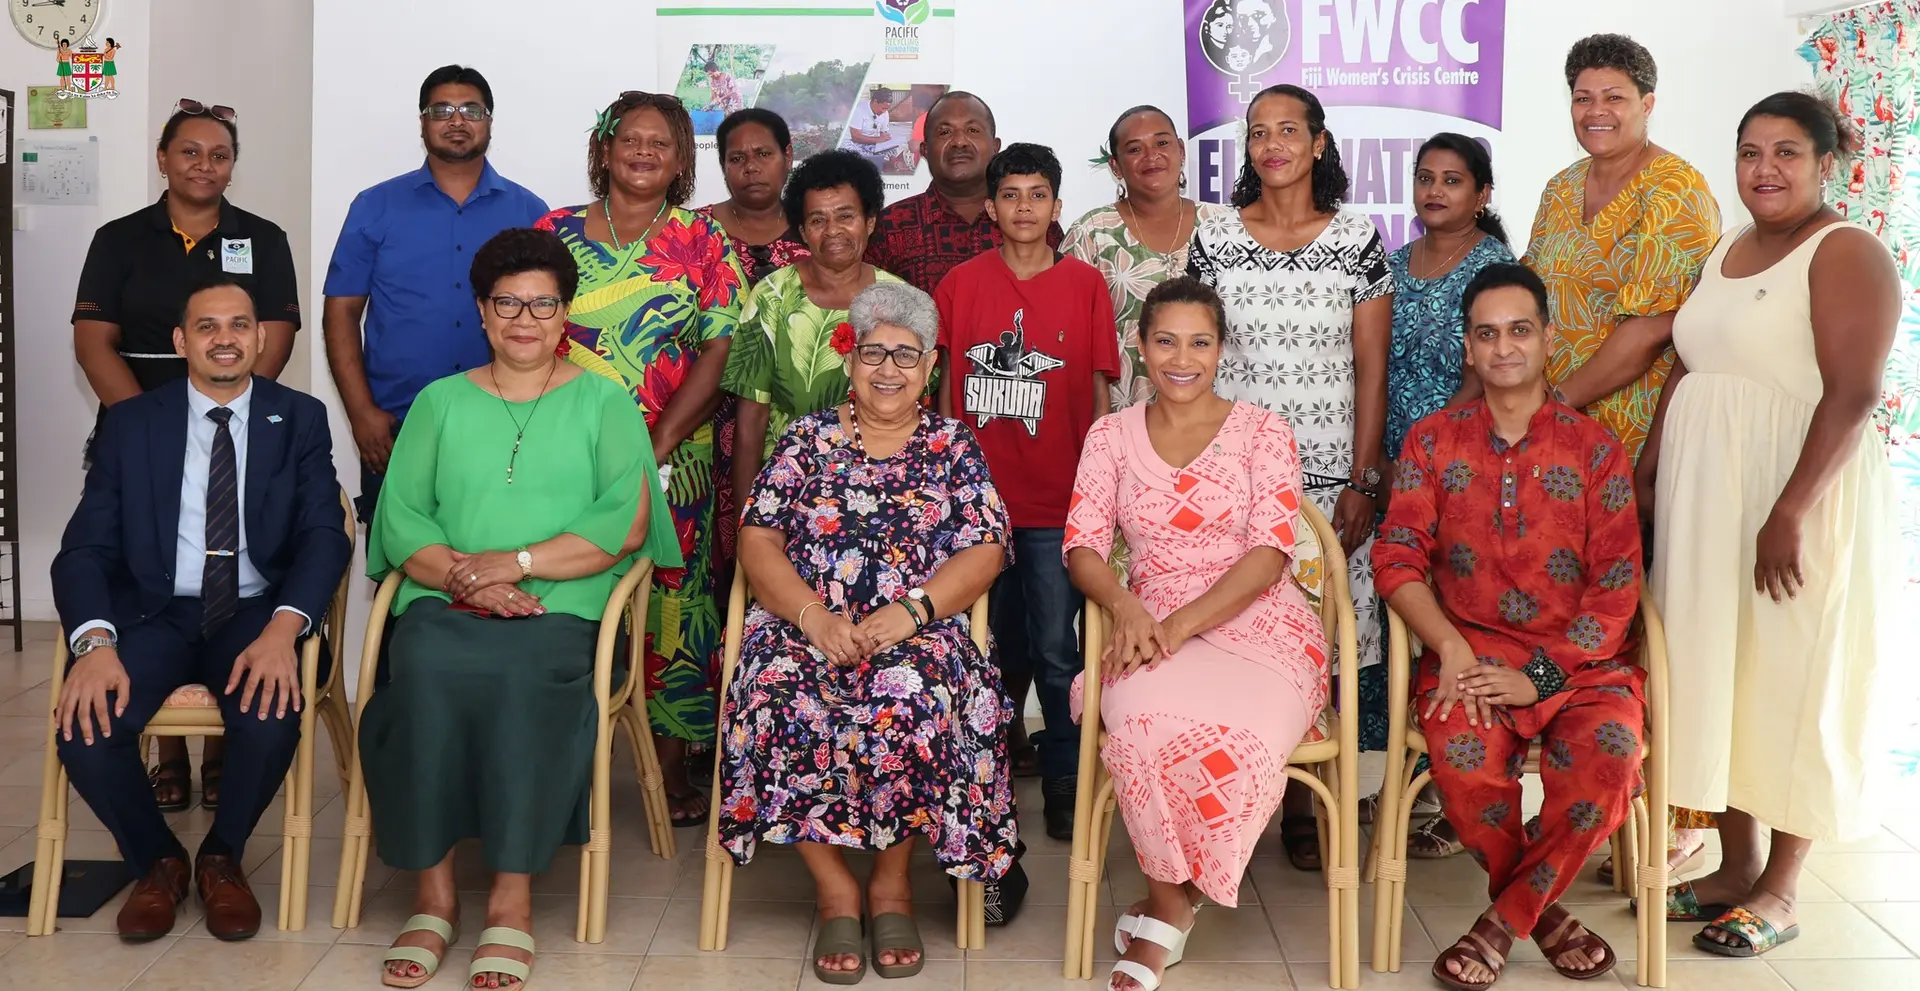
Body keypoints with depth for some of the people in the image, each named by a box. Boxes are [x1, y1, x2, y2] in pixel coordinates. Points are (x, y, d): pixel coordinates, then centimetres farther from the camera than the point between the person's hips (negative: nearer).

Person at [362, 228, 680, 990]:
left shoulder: (603, 403, 13)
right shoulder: (439, 403, 19)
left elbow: (627, 524, -1)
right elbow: (401, 522, 8)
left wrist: (513, 563, -10)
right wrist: (465, 578, -11)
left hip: (561, 609, -1)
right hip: (444, 604, 2)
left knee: (528, 677, -34)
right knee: (425, 673, -31)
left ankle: (513, 900, -25)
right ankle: (432, 894, -21)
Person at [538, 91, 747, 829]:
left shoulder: (704, 243, 5)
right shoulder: (555, 233, 9)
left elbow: (720, 352, -3)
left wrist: (656, 447, -12)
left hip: (674, 460, -1)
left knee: (673, 603, 2)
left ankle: (674, 768, 14)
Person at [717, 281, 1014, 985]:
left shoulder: (953, 446, 13)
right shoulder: (808, 438, 14)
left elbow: (984, 551, 1)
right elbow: (758, 539, 4)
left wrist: (908, 613, -16)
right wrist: (813, 617, -14)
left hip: (918, 634, -1)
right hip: (805, 627, 1)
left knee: (912, 698, -35)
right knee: (783, 700, -32)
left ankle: (892, 882, -11)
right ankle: (835, 892, -15)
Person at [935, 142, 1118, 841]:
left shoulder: (1085, 284, 1)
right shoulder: (961, 284, 3)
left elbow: (1098, 391, 3)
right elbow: (947, 386, 8)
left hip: (1056, 501, -2)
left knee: (1057, 649, 1)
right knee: (995, 649, 14)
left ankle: (1065, 781, 14)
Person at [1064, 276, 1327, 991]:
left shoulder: (1263, 431, 5)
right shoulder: (1112, 436, 12)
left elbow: (1270, 551, -5)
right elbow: (1083, 547, 5)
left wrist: (1182, 624, -18)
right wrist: (1126, 609, -17)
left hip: (1261, 627, -1)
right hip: (1153, 630, 1)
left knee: (1232, 738, -35)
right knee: (1145, 723, -35)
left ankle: (1165, 909, -8)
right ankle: (1172, 907, -10)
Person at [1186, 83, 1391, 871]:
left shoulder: (1357, 239, 3)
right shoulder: (1214, 239, 5)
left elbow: (1371, 369, 2)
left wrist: (1362, 481, -4)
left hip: (1329, 472, 0)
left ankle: (1302, 805, 14)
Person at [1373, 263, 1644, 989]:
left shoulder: (1595, 449, 6)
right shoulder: (1433, 441, 9)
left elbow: (1617, 584, -1)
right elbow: (1397, 559, 1)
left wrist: (1540, 676, -13)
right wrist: (1452, 650, -15)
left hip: (1580, 659, 0)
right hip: (1469, 652, 0)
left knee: (1608, 759, -31)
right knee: (1464, 758, -32)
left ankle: (1505, 920, -6)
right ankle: (1539, 907, -1)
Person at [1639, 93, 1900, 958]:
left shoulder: (1846, 254, -10)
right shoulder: (1726, 252, 14)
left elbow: (1852, 395, -18)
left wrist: (1791, 513, -24)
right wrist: (1645, 475, 8)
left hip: (1796, 498, -7)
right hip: (1705, 497, 7)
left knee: (1791, 684, 2)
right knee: (1720, 675, 11)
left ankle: (1780, 891, 14)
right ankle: (1737, 863, 24)